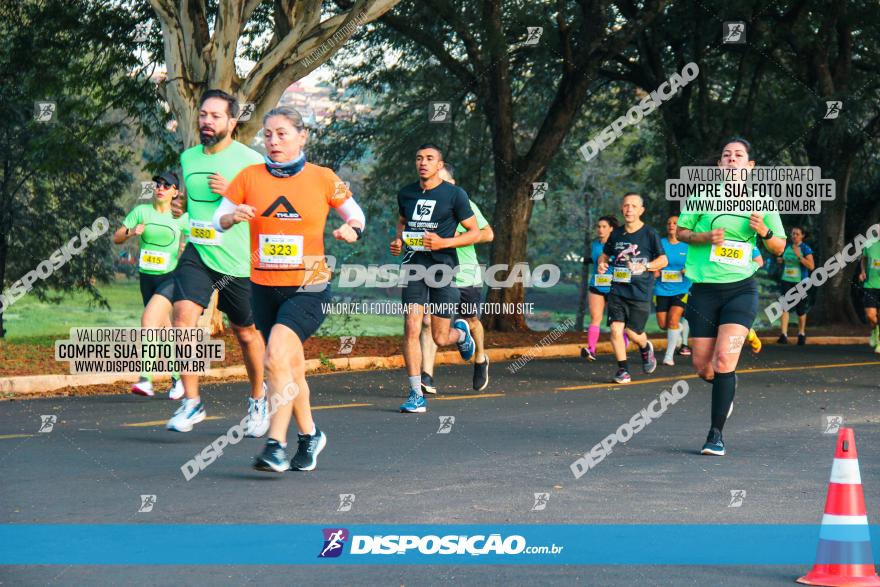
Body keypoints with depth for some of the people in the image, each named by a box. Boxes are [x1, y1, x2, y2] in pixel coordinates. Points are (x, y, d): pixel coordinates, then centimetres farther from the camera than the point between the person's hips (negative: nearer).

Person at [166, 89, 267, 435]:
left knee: (246, 332, 11)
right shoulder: (188, 158, 8)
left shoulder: (250, 161, -8)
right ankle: (191, 402, -13)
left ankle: (258, 399, 34)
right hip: (197, 253, 3)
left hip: (238, 261, -3)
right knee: (184, 313, -19)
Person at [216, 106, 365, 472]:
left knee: (276, 357, -22)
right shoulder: (250, 177, 3)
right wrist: (233, 216, -15)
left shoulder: (322, 179, -1)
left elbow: (354, 213, 13)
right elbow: (218, 219, 8)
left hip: (309, 288, -4)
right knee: (291, 366, 13)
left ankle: (276, 446, -22)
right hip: (264, 287, 4)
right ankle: (309, 436, 34)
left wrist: (351, 230, -10)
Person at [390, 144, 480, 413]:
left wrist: (444, 242, -15)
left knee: (440, 338, 3)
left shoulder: (454, 194, -4)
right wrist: (398, 241, 6)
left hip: (443, 266, -3)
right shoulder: (406, 194, 9)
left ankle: (461, 332, 42)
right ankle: (416, 395, -7)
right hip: (413, 266, 3)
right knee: (411, 329, -12)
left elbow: (474, 232, 0)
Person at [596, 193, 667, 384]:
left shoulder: (650, 234, -4)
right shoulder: (616, 233, 9)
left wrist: (645, 266, -17)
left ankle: (646, 348, 33)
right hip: (618, 290, 3)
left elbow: (663, 260, -1)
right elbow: (605, 254, 23)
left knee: (633, 332, -2)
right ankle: (623, 369, 2)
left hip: (640, 292, -3)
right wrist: (602, 263, 0)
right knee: (616, 329, -10)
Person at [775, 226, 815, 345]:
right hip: (786, 281, 4)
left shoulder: (805, 249, -7)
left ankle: (801, 333, 30)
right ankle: (783, 335, -18)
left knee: (801, 310, 8)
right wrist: (780, 259, 5)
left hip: (800, 282, -4)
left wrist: (799, 255, -26)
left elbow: (811, 266, -18)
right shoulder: (786, 246, 9)